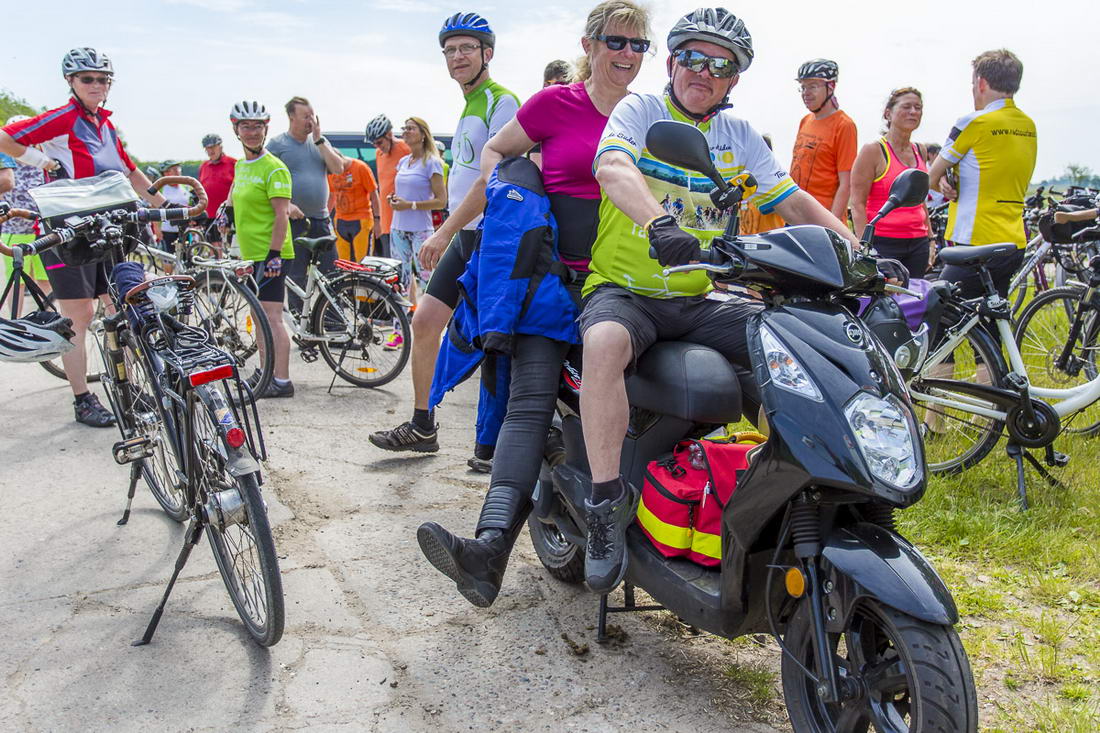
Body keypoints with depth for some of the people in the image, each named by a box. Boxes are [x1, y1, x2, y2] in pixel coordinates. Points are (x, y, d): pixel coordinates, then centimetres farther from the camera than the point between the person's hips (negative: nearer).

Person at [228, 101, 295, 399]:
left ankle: (282, 381, -6)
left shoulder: (274, 168, -13)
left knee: (272, 317, -10)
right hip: (251, 253, 9)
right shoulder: (240, 165, 13)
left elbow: (281, 215, -18)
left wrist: (274, 255, -23)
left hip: (271, 254, -9)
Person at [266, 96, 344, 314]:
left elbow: (338, 168, 1)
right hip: (294, 220, -4)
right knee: (296, 275, 1)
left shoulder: (320, 142, 14)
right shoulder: (277, 144, 0)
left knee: (331, 272, 3)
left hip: (321, 220, 4)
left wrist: (319, 140, -3)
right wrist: (286, 205, -19)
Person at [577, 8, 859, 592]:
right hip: (623, 289, -4)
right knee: (605, 342, -38)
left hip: (698, 300, 5)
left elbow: (794, 202, 11)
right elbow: (612, 167, -21)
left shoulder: (739, 135, 16)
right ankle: (608, 500, -29)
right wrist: (658, 223, -41)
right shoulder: (639, 110, 2)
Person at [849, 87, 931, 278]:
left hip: (918, 244, 7)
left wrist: (930, 237, 21)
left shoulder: (920, 151, 15)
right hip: (883, 243, -6)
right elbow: (857, 203, -10)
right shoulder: (873, 151, -5)